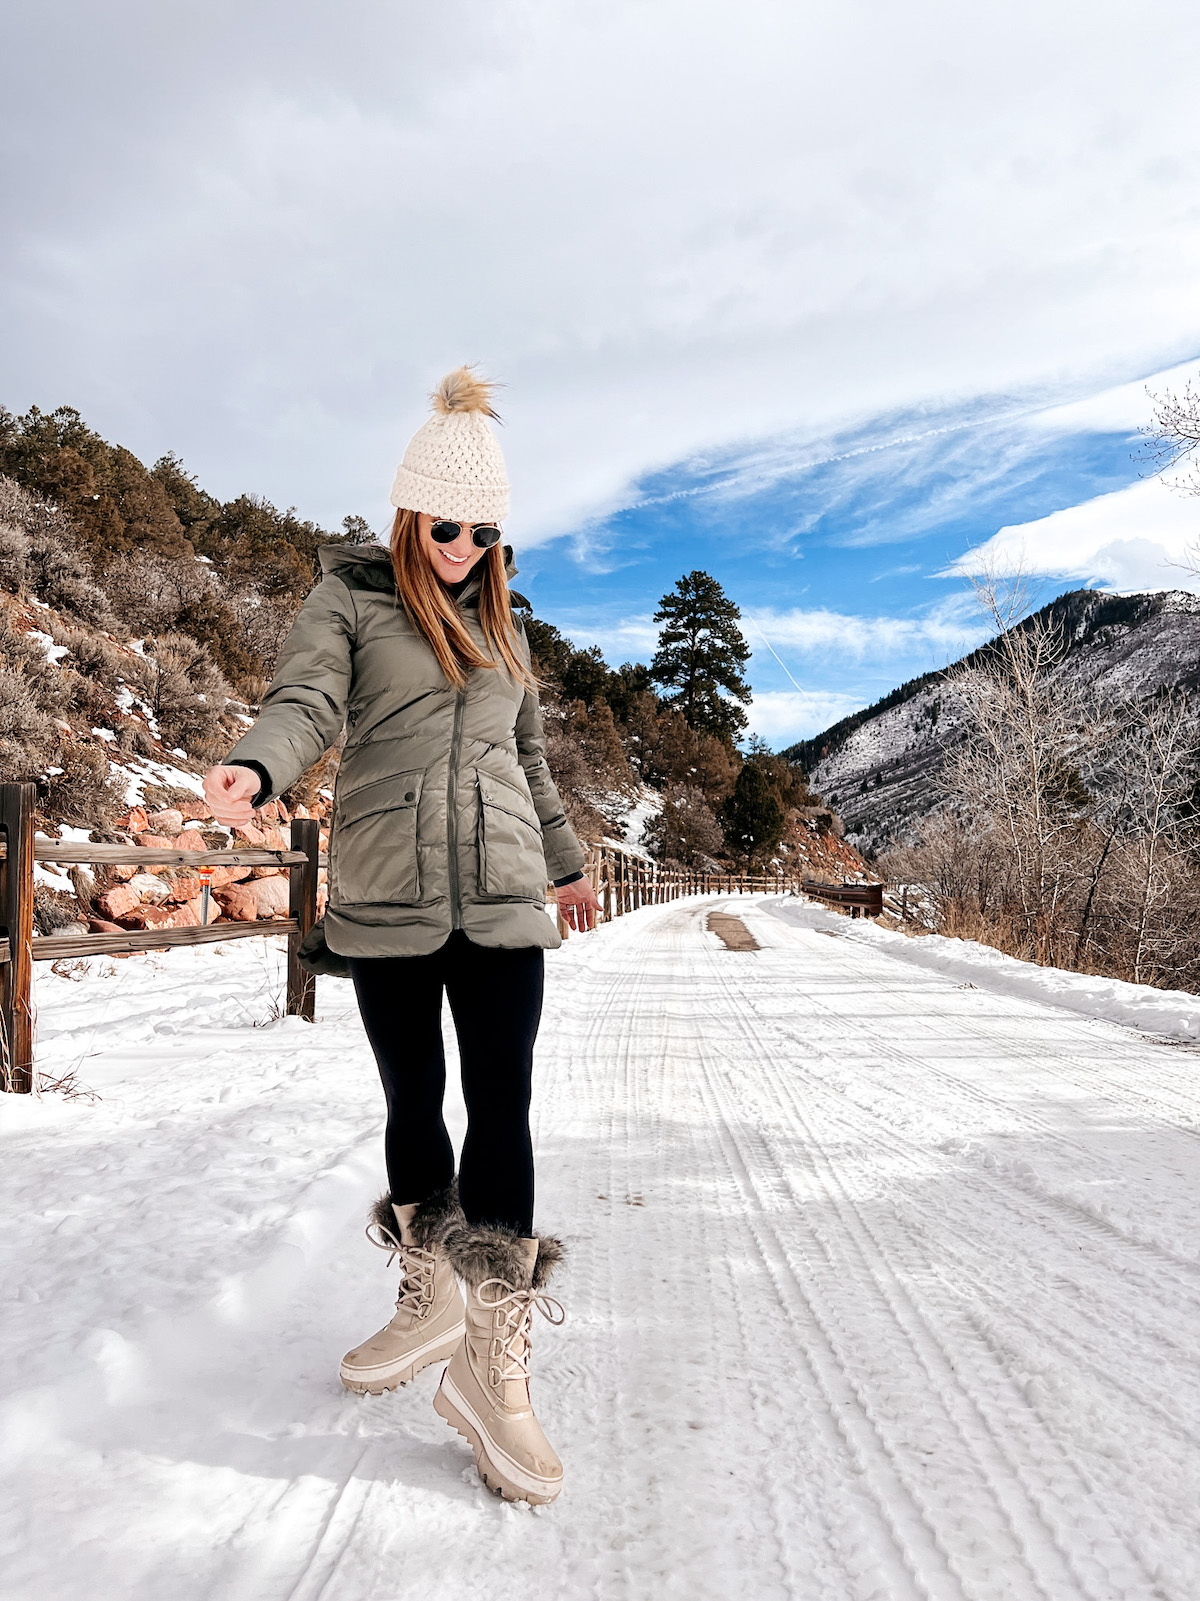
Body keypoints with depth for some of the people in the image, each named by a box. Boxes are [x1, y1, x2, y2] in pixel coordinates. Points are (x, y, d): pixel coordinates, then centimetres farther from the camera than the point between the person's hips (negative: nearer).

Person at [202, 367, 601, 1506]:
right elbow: (304, 703, -11)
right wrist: (253, 769, -33)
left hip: (500, 895, 3)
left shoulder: (498, 621, 18)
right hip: (387, 898, -2)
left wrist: (565, 861, 31)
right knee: (414, 1103, 8)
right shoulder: (349, 602, 5)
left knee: (502, 1106, -4)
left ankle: (492, 1360, 4)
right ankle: (428, 1303, 29)